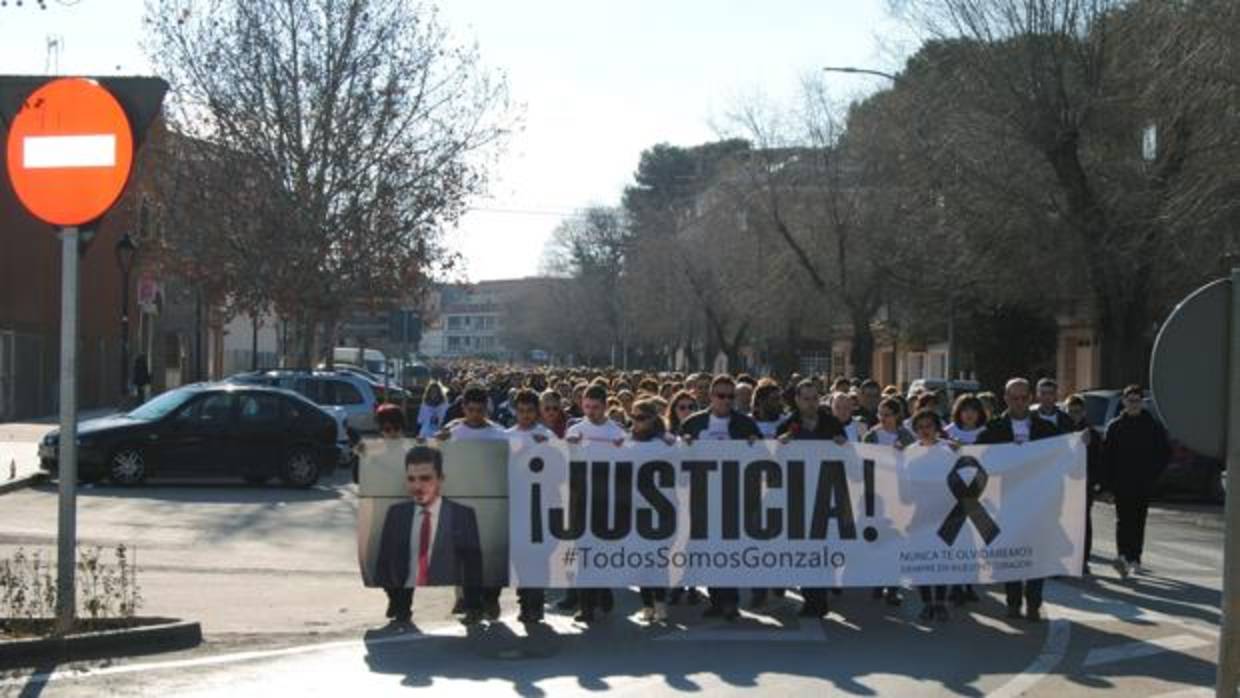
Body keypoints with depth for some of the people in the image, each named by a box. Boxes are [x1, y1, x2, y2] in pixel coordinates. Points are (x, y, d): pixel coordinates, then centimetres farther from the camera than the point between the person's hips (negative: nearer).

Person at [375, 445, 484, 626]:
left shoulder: (463, 515, 1)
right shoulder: (396, 514, 9)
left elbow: (473, 570, 1)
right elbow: (383, 566, 11)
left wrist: (473, 613, -7)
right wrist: (390, 609, 0)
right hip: (404, 613, 2)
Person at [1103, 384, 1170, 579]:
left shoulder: (1153, 426, 4)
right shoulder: (1115, 426, 4)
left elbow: (1165, 452, 8)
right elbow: (1106, 454, 3)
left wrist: (1153, 474, 0)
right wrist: (1111, 478, -4)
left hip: (1144, 483, 1)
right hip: (1121, 483, -1)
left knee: (1138, 521, 5)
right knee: (1123, 519, -11)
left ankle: (1134, 560, 12)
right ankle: (1124, 556, -21)